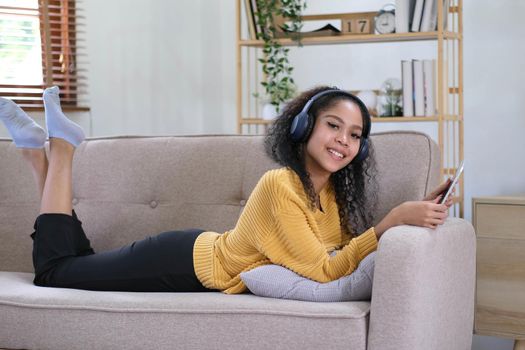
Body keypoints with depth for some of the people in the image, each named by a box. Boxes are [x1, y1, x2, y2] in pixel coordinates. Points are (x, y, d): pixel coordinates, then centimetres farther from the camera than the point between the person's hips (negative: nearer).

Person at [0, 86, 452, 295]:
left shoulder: (336, 193, -7)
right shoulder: (280, 186, -32)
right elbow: (322, 271, -34)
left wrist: (413, 217, -18)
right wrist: (394, 220, -41)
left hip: (206, 255, 7)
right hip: (188, 263, -7)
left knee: (81, 266, 22)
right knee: (54, 269, 9)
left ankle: (43, 151, 27)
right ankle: (57, 149, 17)